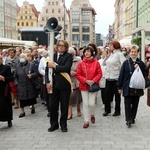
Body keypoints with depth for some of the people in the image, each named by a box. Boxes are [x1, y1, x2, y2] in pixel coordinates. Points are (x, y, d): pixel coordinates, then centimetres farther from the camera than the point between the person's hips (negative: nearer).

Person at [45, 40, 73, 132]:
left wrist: (55, 66, -12)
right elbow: (47, 69, 6)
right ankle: (54, 124, 22)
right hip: (53, 85, 3)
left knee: (64, 106, 6)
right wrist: (47, 82, -6)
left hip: (64, 85, -3)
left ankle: (63, 125, 20)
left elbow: (66, 68, -17)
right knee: (52, 105, 7)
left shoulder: (68, 56, -1)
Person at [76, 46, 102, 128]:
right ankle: (86, 121, 12)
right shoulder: (81, 63, -2)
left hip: (93, 85, 0)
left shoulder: (96, 62, -2)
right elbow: (78, 75, -2)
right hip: (83, 85, 1)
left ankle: (92, 115, 28)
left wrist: (93, 80, -14)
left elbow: (99, 74, -1)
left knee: (91, 103, -5)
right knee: (85, 104, 2)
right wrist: (86, 80, -14)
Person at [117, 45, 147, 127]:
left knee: (135, 104, 10)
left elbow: (145, 74, 3)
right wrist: (119, 87, -1)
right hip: (127, 87, -2)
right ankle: (128, 119, -3)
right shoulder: (126, 63, 0)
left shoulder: (141, 63, 4)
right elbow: (121, 75, 0)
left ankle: (132, 118, 23)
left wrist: (139, 68, -12)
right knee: (127, 104, -4)